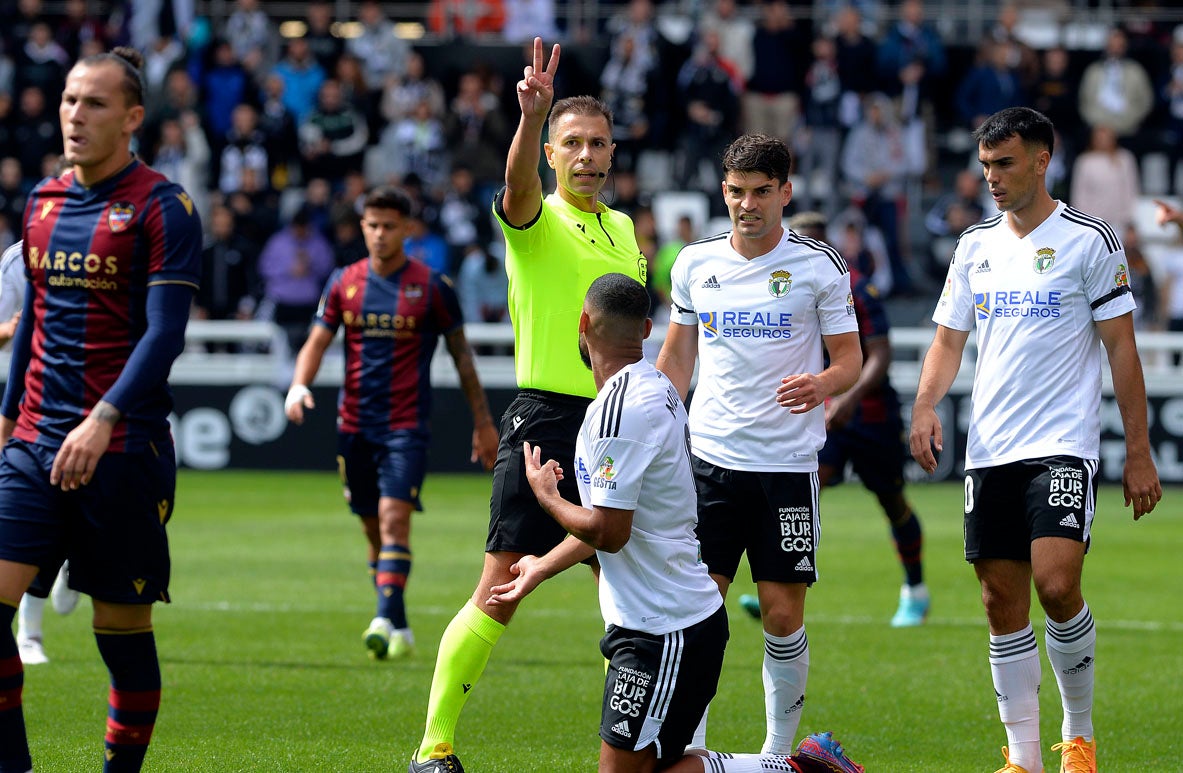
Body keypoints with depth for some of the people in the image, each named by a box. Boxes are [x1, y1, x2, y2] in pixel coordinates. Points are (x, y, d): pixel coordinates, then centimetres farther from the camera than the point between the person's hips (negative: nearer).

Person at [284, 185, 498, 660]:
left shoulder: (431, 287, -2)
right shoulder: (344, 282, 6)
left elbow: (460, 353, 5)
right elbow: (318, 341, 5)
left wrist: (483, 421, 6)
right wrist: (299, 385, -17)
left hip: (406, 424, -4)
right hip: (354, 425, 4)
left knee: (394, 517, -19)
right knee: (373, 527, 9)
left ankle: (386, 620, -26)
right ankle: (399, 628, 20)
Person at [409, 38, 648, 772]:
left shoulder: (623, 229, 15)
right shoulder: (536, 221, -4)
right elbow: (519, 186, -29)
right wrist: (532, 115, -48)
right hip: (545, 421, -6)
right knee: (500, 592, -9)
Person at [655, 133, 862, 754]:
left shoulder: (819, 266, -2)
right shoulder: (694, 263, 7)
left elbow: (849, 359, 2)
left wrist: (820, 384, -21)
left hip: (788, 463, -2)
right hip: (709, 457, 2)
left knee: (783, 611, -1)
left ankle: (778, 752, 11)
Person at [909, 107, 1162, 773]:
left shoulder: (1089, 240, -2)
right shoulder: (976, 246, 13)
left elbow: (1122, 348, -1)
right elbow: (949, 341, 16)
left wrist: (1139, 454, -4)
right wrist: (926, 406, -5)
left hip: (1065, 444, -5)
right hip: (990, 449, 5)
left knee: (1056, 583, -20)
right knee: (1003, 601, 3)